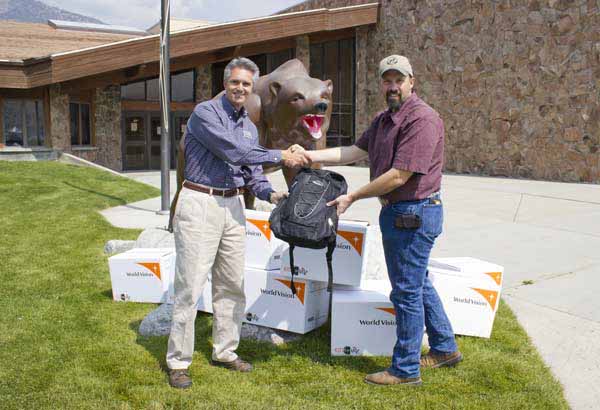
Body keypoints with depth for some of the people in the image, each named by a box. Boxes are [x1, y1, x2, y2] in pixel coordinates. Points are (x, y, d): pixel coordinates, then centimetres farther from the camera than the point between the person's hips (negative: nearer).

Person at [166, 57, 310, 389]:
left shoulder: (249, 127, 15)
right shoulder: (205, 113, -9)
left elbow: (252, 173, 15)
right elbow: (233, 152, -20)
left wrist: (270, 194, -5)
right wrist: (281, 156, -16)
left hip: (233, 206, 8)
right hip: (200, 203, -7)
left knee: (232, 285, 12)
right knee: (190, 286, -5)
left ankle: (225, 351, 26)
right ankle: (178, 361, 7)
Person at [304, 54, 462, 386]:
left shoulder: (421, 119, -19)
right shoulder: (384, 119, 14)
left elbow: (399, 175, -23)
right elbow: (356, 151, 11)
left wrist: (352, 197, -16)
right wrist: (310, 156, 1)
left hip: (415, 212, -10)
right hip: (397, 211, 10)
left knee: (407, 291, 0)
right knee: (418, 284, 21)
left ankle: (405, 369, 14)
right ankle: (444, 348, 37)